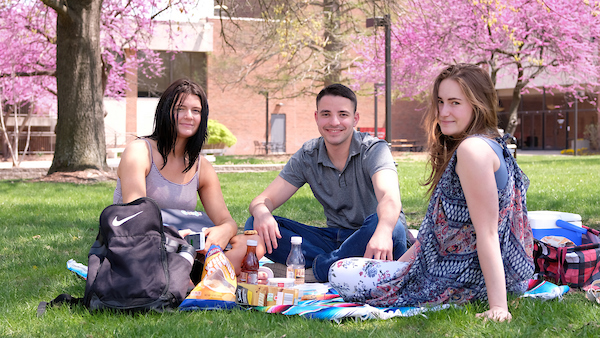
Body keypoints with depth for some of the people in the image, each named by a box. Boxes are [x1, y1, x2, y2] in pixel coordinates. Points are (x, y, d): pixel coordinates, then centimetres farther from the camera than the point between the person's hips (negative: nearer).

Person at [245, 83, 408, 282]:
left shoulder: (374, 150, -12)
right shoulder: (307, 157, 2)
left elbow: (390, 198, -32)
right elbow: (265, 199, -2)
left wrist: (383, 232, -56)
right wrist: (262, 212, -31)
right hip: (335, 240, 4)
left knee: (388, 225, -40)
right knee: (258, 226, -14)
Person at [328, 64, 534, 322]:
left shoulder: (472, 149, -22)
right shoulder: (491, 144, 11)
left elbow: (488, 233, -27)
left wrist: (498, 307, -30)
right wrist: (400, 264, 14)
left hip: (463, 280, -11)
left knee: (341, 276, -10)